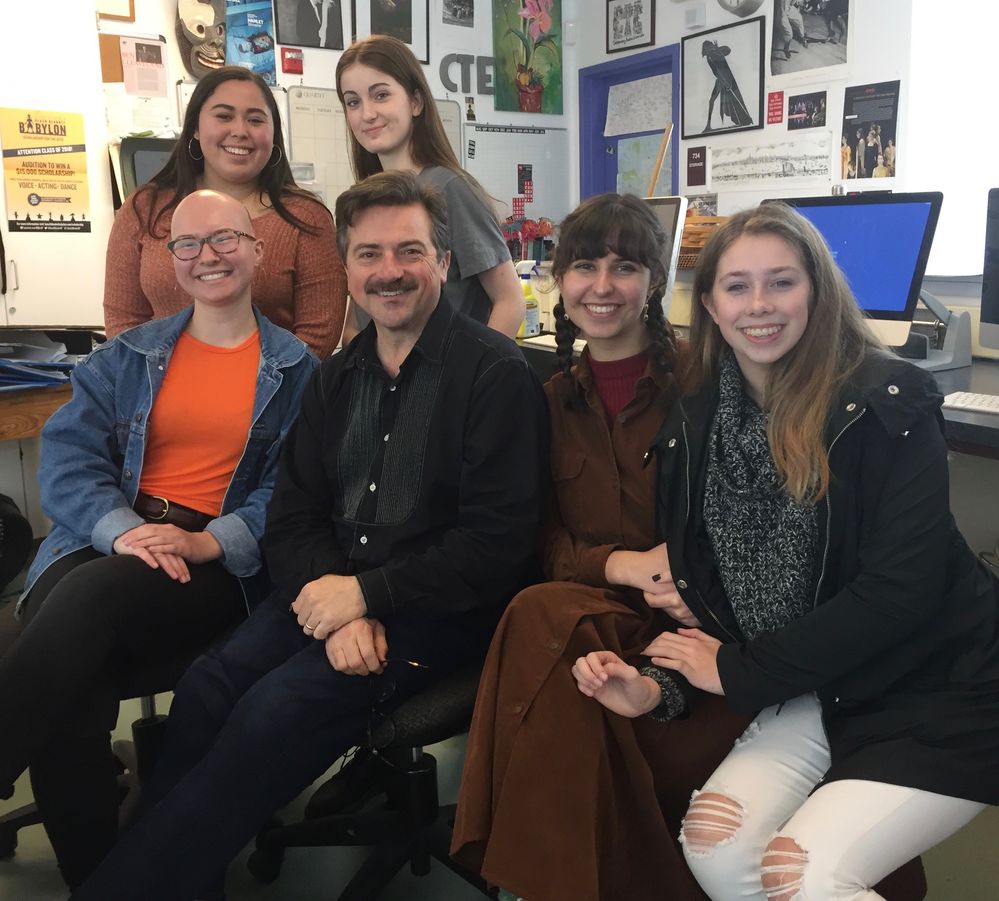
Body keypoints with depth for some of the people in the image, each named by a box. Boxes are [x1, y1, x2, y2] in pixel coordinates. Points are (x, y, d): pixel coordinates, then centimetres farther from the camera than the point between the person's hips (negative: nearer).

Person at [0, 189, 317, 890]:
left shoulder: (295, 370, 8)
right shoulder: (129, 356, 16)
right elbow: (68, 452, 4)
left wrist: (209, 543, -19)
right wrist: (120, 528, -16)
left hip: (221, 565, -2)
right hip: (108, 543, 3)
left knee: (90, 595, -34)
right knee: (65, 713, -26)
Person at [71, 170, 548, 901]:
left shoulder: (496, 374, -9)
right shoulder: (336, 378, 12)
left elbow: (497, 543, -14)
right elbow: (294, 517, 7)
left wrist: (366, 593, -17)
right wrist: (336, 605, -12)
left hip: (443, 608, -5)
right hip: (335, 593, 6)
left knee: (279, 707, -24)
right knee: (208, 687, -18)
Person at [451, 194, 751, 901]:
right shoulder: (553, 401, 15)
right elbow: (544, 544, 9)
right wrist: (621, 566, -13)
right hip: (599, 610, 3)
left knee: (548, 625, -33)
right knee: (544, 616, -32)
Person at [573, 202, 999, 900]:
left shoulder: (887, 404, -15)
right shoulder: (696, 425, 1)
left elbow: (900, 592, -21)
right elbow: (706, 587, 5)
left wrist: (739, 671, -16)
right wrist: (658, 683, -14)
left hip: (940, 698, -5)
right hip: (819, 693, 5)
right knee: (711, 843, -14)